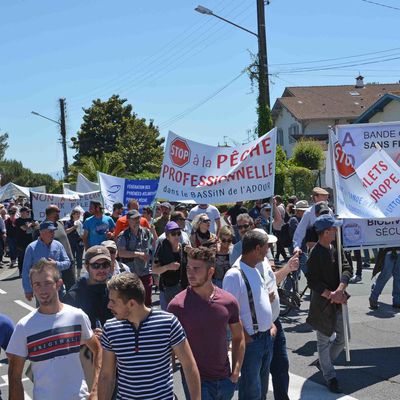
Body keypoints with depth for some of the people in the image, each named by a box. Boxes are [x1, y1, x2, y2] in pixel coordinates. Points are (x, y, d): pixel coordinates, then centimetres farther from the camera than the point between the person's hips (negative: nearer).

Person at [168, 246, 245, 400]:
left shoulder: (229, 301, -3)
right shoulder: (177, 305, -13)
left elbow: (238, 338, 8)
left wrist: (236, 371, 1)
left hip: (225, 380, 4)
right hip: (195, 381, -3)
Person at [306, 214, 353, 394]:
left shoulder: (336, 249, 3)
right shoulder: (315, 254, -17)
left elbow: (347, 269, -4)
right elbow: (313, 282, -18)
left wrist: (340, 290, -20)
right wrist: (331, 295, -23)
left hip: (339, 301, 7)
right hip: (322, 303, -7)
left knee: (343, 338, 15)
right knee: (324, 341, 8)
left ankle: (323, 362, 36)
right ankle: (330, 377, 21)